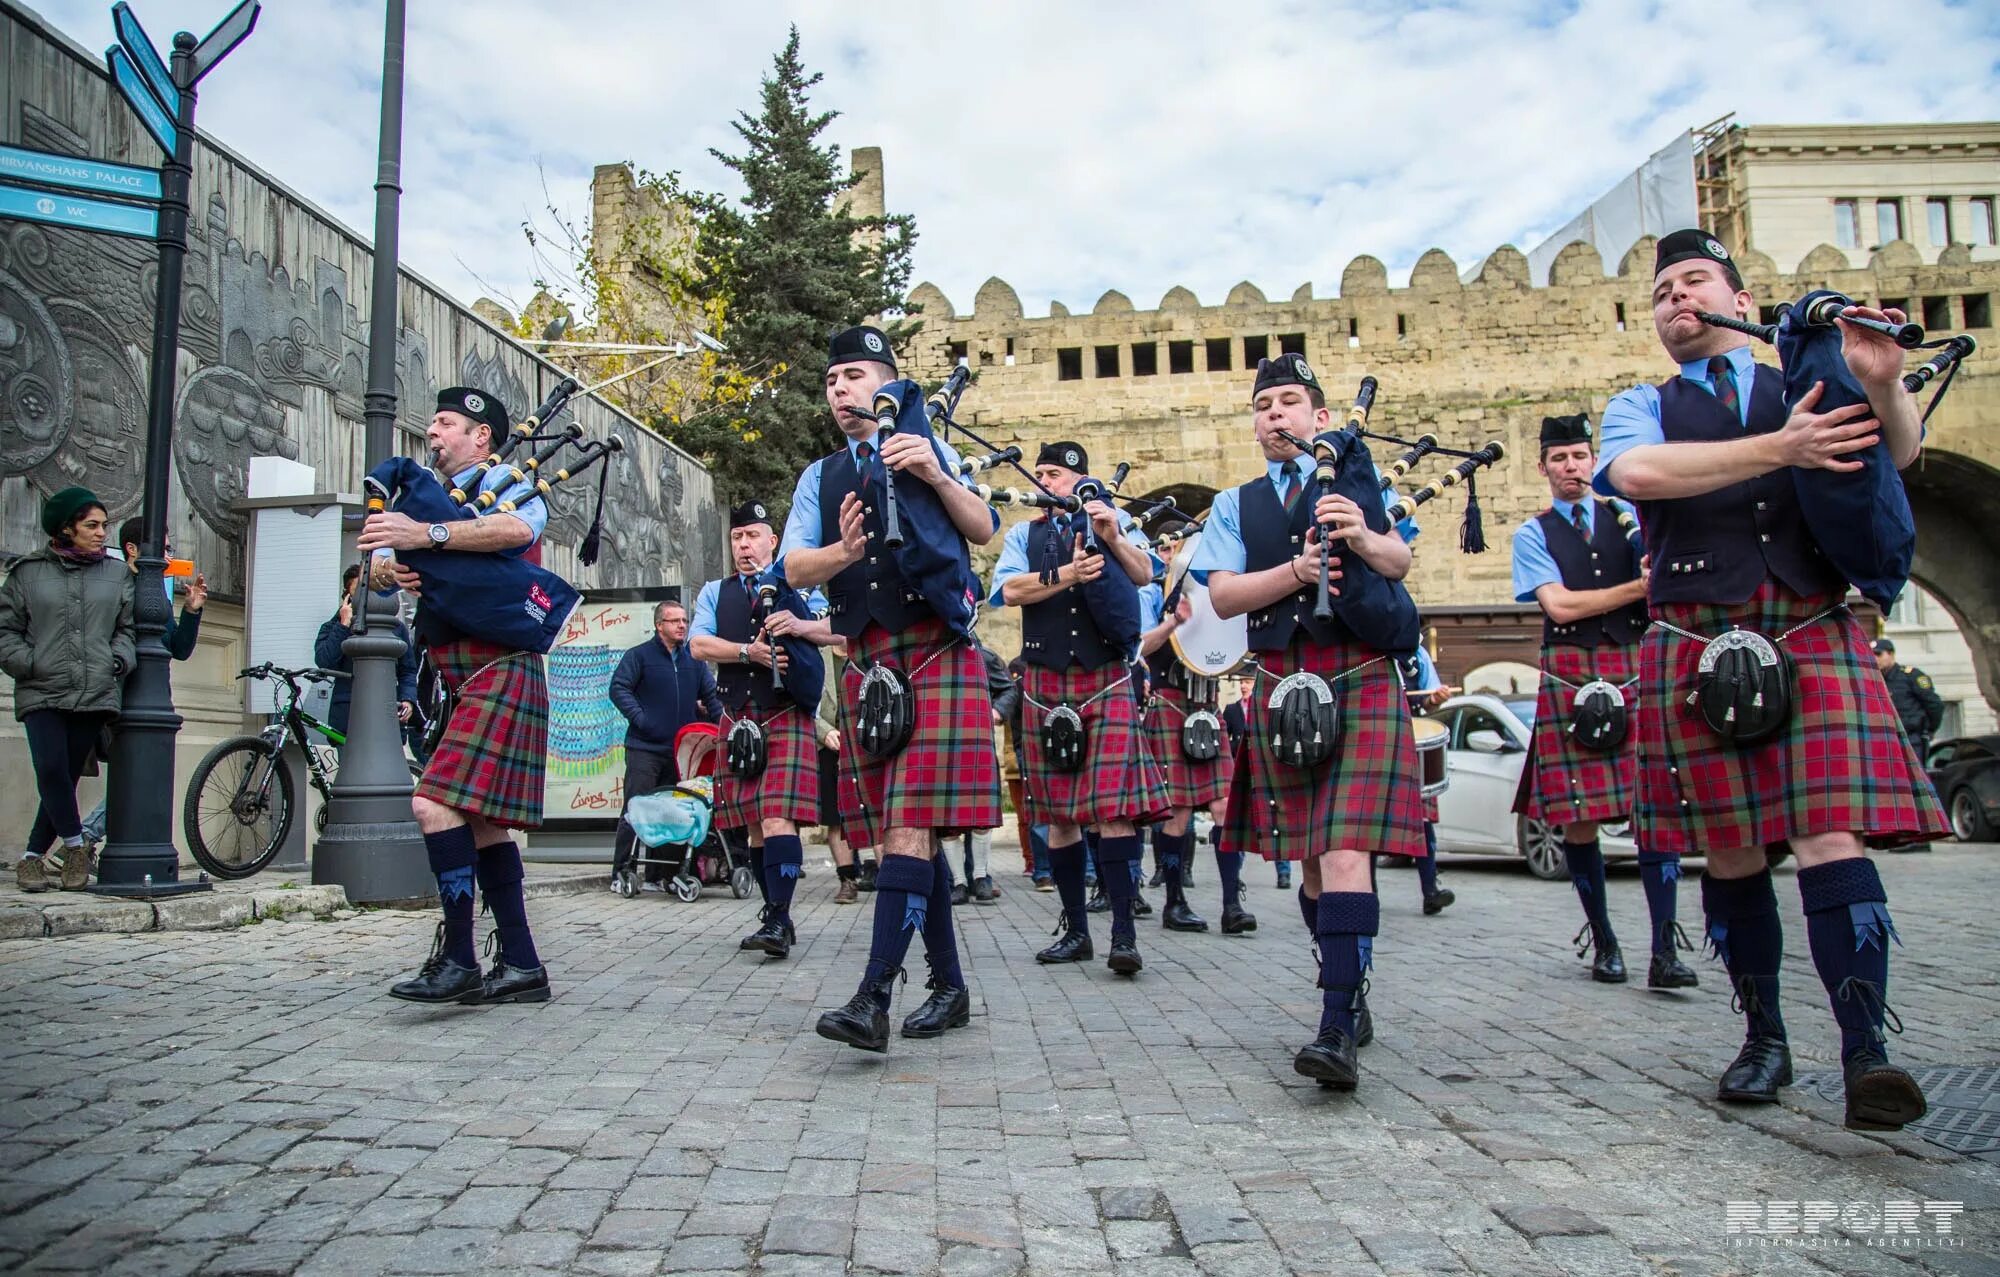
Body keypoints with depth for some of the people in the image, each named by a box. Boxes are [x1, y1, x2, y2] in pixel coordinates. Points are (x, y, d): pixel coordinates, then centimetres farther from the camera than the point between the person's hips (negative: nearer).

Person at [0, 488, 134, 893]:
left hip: (96, 693, 2)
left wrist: (120, 659, 0)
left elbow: (127, 628, 18)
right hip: (42, 692, -2)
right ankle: (77, 845, 0)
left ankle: (34, 856, 15)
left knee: (67, 776, 3)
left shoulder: (117, 573, 12)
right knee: (51, 769, -17)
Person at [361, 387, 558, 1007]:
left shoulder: (506, 484, 0)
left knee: (436, 804, -19)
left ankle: (458, 959, -14)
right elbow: (377, 565, 15)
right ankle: (522, 967, 11)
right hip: (460, 680, 9)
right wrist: (388, 569, -9)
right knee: (481, 822, 7)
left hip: (500, 670, -9)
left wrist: (427, 535, -33)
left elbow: (518, 527, -24)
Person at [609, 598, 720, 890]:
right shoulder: (639, 655, 0)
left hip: (681, 750, 5)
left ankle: (656, 876, 15)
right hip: (644, 748, -5)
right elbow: (618, 688, -7)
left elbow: (711, 694, 14)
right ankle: (621, 874, -2)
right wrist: (640, 718, -17)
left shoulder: (694, 660, 13)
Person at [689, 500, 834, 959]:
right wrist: (749, 652, -13)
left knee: (778, 819, -15)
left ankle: (778, 921, -18)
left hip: (786, 717, -4)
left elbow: (840, 630, 0)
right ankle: (777, 918, 16)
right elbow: (699, 644, 2)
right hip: (737, 719, 4)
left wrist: (800, 625, -18)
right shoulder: (714, 592, 18)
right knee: (753, 825, 6)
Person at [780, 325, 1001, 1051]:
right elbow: (795, 568, 3)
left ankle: (873, 997, -18)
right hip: (867, 667, 4)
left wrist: (936, 476, -13)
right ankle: (950, 988, 18)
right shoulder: (820, 479, 18)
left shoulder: (925, 450, 12)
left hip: (936, 658, -4)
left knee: (913, 827, -14)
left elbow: (984, 530, 3)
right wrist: (843, 551, -18)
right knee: (903, 833, 6)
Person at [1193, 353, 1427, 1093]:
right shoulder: (1236, 505, 14)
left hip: (1361, 684, -3)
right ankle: (1350, 996, 28)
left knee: (1345, 851, -15)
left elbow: (1399, 561, -1)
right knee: (1309, 857, 9)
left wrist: (1361, 536, -22)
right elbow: (1222, 596, 0)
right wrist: (1298, 571, -15)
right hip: (1283, 690, 3)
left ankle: (1337, 1029, -17)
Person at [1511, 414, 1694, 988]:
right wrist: (1639, 586, -8)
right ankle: (1602, 940, 16)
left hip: (1636, 667, 2)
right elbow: (1559, 605, -6)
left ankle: (1665, 951, -4)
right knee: (1578, 818, 0)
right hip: (1570, 675, -1)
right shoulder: (1532, 535, 7)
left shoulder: (1627, 517, 15)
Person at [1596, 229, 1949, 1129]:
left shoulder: (1806, 389, 17)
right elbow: (1639, 472, -10)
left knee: (1830, 834, -12)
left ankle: (1866, 1053, -11)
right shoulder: (1642, 409, 14)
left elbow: (1896, 452, -1)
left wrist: (1882, 383, -23)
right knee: (1729, 852, 4)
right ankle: (1764, 1038, 17)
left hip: (1813, 635, 0)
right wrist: (1777, 449, -18)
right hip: (1697, 647, 0)